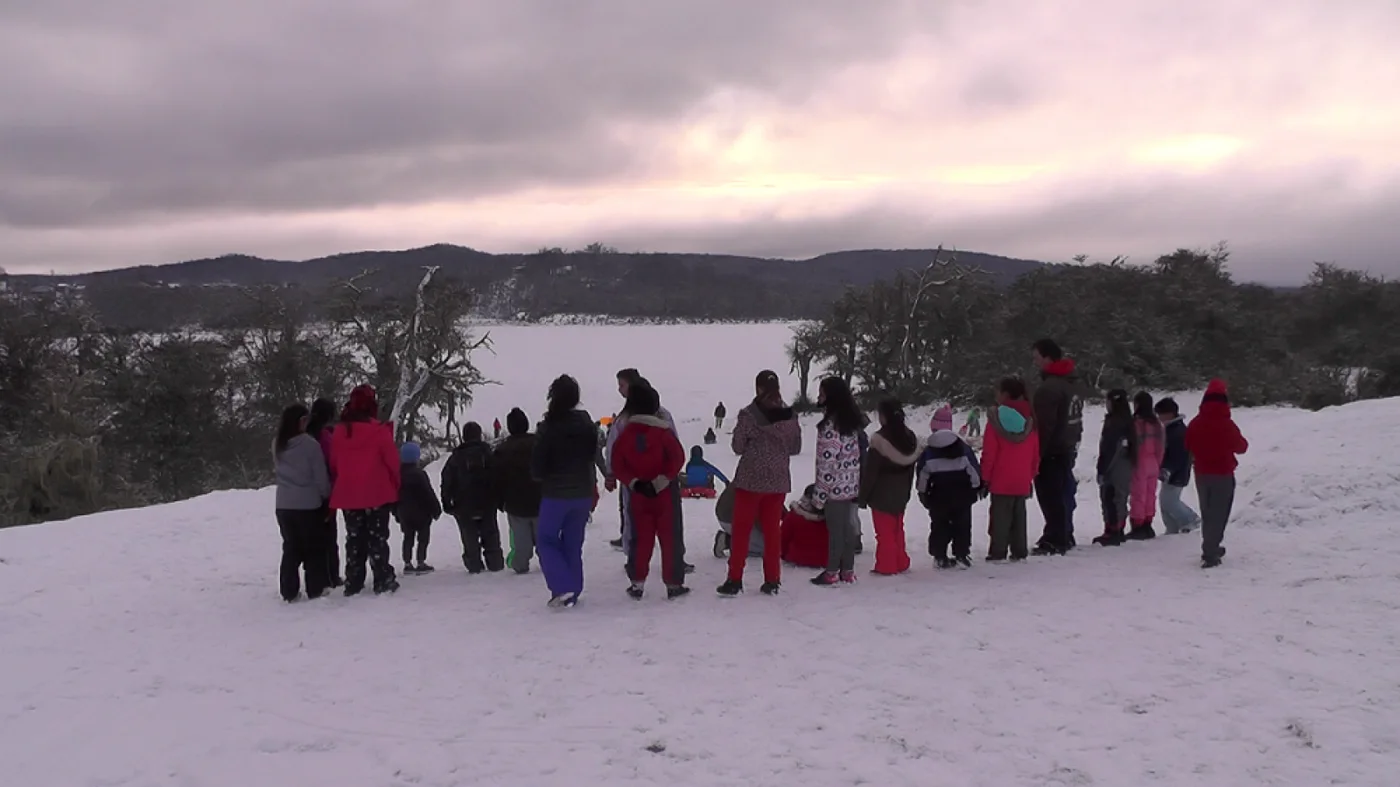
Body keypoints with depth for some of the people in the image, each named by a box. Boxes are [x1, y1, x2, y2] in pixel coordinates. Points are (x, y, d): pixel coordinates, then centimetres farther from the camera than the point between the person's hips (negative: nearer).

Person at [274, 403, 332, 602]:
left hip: (283, 504, 5)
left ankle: (289, 591, 12)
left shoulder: (277, 445, 3)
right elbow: (320, 476, -9)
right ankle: (315, 589, 10)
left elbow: (276, 470, 12)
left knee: (290, 548, 12)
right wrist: (326, 495, 6)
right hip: (308, 504, -5)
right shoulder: (309, 443, -14)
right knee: (314, 548, 8)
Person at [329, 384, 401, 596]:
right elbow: (392, 461, -8)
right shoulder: (379, 430, -11)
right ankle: (383, 581, 2)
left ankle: (353, 583, 11)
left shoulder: (339, 432, 3)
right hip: (377, 493, -4)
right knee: (377, 538, 3)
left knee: (354, 539, 11)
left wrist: (337, 490, 17)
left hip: (348, 495, 4)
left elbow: (333, 465, 9)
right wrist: (396, 486, 6)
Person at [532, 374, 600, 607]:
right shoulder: (588, 425, 1)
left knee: (546, 540, 9)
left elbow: (537, 466, -11)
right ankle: (572, 594, 12)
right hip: (583, 493, 5)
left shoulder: (548, 427, -15)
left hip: (555, 494, -4)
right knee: (573, 544, 12)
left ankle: (561, 587, -6)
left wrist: (541, 477, 8)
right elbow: (594, 457, 8)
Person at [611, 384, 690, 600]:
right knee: (669, 538, 5)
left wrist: (634, 483, -9)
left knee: (641, 539, 12)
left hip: (637, 496, 3)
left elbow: (617, 466, -4)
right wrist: (660, 482, -17)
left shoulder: (624, 436, -2)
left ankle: (637, 583, 11)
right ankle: (673, 584, 9)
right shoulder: (662, 432, -11)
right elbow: (677, 458, -18)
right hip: (666, 495, -3)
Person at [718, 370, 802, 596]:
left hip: (750, 479, -4)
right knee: (772, 529, 11)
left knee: (741, 529, 5)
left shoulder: (748, 414, -13)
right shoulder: (789, 415, 0)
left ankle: (734, 580, 5)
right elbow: (796, 448, 7)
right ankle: (772, 581, 13)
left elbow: (737, 446, -8)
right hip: (779, 481, 4)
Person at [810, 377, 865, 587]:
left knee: (835, 529, -1)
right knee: (848, 527, 11)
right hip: (851, 485, 8)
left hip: (835, 485, -8)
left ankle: (832, 572, 5)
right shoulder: (853, 419, 9)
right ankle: (847, 571, 16)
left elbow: (827, 460, -19)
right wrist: (857, 481, 17)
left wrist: (820, 491, -15)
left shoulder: (831, 424, -18)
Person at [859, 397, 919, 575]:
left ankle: (886, 566, 4)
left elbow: (870, 471, -16)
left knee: (884, 532, 2)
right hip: (900, 494, 7)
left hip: (881, 494, -7)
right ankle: (901, 563, 24)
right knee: (898, 530, 19)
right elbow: (911, 469, 9)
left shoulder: (880, 439, -20)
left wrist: (863, 496, -8)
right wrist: (906, 492, 17)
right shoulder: (910, 437, 1)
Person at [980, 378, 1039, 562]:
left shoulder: (996, 417, -10)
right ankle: (1019, 552, 12)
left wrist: (985, 477, -3)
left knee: (1000, 516, -2)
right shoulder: (1029, 419, 6)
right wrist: (1031, 475, 19)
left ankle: (998, 553, -4)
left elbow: (989, 452, -10)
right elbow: (1036, 453, 11)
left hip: (1000, 480, -5)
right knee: (1019, 516, 11)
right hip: (1023, 481, 5)